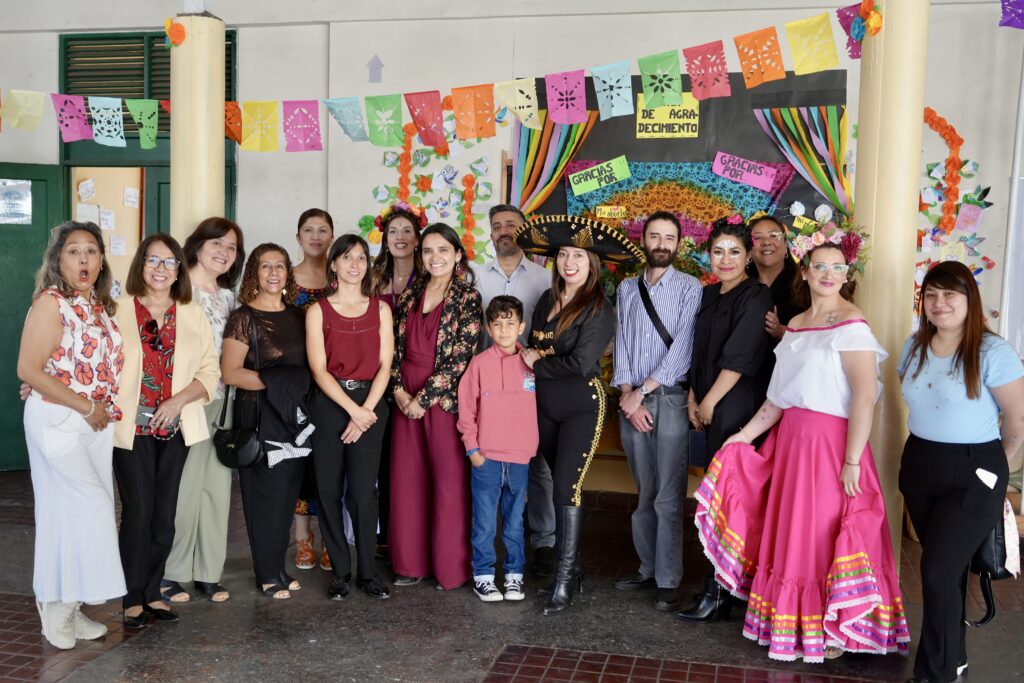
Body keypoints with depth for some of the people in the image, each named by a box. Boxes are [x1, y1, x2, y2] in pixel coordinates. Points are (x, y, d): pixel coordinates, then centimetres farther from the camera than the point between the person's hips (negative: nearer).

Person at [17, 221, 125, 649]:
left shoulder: (101, 306, 11)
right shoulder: (51, 304, -11)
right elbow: (28, 370, -16)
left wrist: (106, 411, 4)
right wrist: (85, 407, -14)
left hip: (97, 423, 7)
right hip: (58, 420, -7)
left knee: (80, 511, 10)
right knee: (87, 506, -8)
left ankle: (68, 610, 21)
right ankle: (57, 609, 8)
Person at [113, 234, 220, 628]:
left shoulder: (193, 315, 8)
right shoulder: (120, 310, -1)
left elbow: (210, 370, 4)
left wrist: (179, 399, -10)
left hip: (176, 428, 3)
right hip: (133, 427, -3)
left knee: (165, 514, 7)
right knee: (139, 512, -3)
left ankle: (152, 592, 21)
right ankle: (134, 598, 11)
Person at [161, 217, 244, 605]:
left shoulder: (227, 296, 15)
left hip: (216, 400, 6)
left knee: (216, 486, 7)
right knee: (182, 487, -4)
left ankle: (207, 572, 16)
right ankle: (167, 572, 11)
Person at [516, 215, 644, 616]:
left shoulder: (599, 309, -12)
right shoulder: (547, 300, 8)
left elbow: (581, 363, -19)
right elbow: (531, 347, 14)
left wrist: (537, 364, -7)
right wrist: (533, 358, -8)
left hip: (581, 406, -6)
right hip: (545, 405, 7)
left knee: (567, 487, -10)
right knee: (559, 485, 14)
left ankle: (564, 581, -3)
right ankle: (571, 565, 28)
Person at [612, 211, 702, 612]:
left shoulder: (689, 288, -1)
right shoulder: (627, 289, 13)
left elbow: (681, 348, -9)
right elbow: (621, 345, 8)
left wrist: (643, 391, -11)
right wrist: (628, 396, -4)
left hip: (670, 398, -4)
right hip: (631, 401, 4)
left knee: (668, 497, -3)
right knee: (643, 493, 12)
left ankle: (668, 581, 5)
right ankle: (647, 568, 22)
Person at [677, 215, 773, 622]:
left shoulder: (755, 298, -10)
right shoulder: (709, 295, 13)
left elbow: (739, 358, -15)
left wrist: (709, 402, -10)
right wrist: (693, 398, 6)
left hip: (736, 409, -8)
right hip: (709, 410, 8)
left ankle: (717, 594, 1)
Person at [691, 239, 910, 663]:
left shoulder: (851, 325, -11)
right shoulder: (796, 324, 13)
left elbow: (865, 397, -19)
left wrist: (852, 462, -22)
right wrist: (747, 434, 13)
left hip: (829, 442, -7)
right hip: (790, 438, 8)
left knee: (823, 537, 0)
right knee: (789, 532, 14)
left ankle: (833, 632, 16)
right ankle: (789, 622, 29)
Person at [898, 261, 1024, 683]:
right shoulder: (914, 347, 4)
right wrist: (930, 450, 15)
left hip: (972, 476, -5)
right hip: (919, 466, 6)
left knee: (939, 570, -8)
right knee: (945, 568, 15)